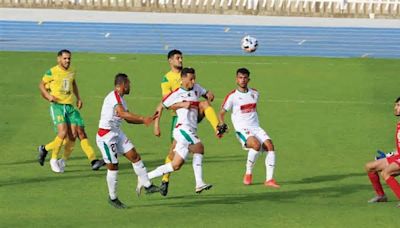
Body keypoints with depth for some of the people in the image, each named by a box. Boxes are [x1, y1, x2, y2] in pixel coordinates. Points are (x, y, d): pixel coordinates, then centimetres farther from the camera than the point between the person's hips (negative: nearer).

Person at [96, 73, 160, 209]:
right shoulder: (114, 96, -18)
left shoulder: (120, 98, 13)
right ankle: (112, 198, 10)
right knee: (112, 166, -2)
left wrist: (146, 120, 7)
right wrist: (142, 119, -38)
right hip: (106, 135, -9)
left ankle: (147, 185, 6)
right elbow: (122, 113, -34)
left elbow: (128, 119, 19)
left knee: (135, 156, 3)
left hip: (117, 133, 9)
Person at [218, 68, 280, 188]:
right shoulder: (232, 96, -3)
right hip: (242, 129, -5)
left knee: (270, 145, -18)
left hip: (256, 127, 5)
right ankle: (248, 174, -12)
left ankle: (269, 179, -15)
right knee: (256, 145, -32)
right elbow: (222, 112, 3)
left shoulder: (254, 93, 12)